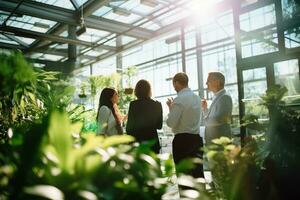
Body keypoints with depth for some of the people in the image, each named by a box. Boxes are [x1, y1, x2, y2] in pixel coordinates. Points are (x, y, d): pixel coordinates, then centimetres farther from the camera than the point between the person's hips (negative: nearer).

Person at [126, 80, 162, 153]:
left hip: (137, 141, -3)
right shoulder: (157, 105, 0)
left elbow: (129, 127, -6)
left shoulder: (133, 104, -9)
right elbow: (159, 126, 8)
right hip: (153, 141, 3)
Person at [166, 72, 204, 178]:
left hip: (182, 139, -7)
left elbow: (171, 123, -16)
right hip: (197, 138, 7)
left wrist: (170, 108, -2)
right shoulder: (197, 98, 10)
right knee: (198, 171, 11)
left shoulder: (179, 100, -14)